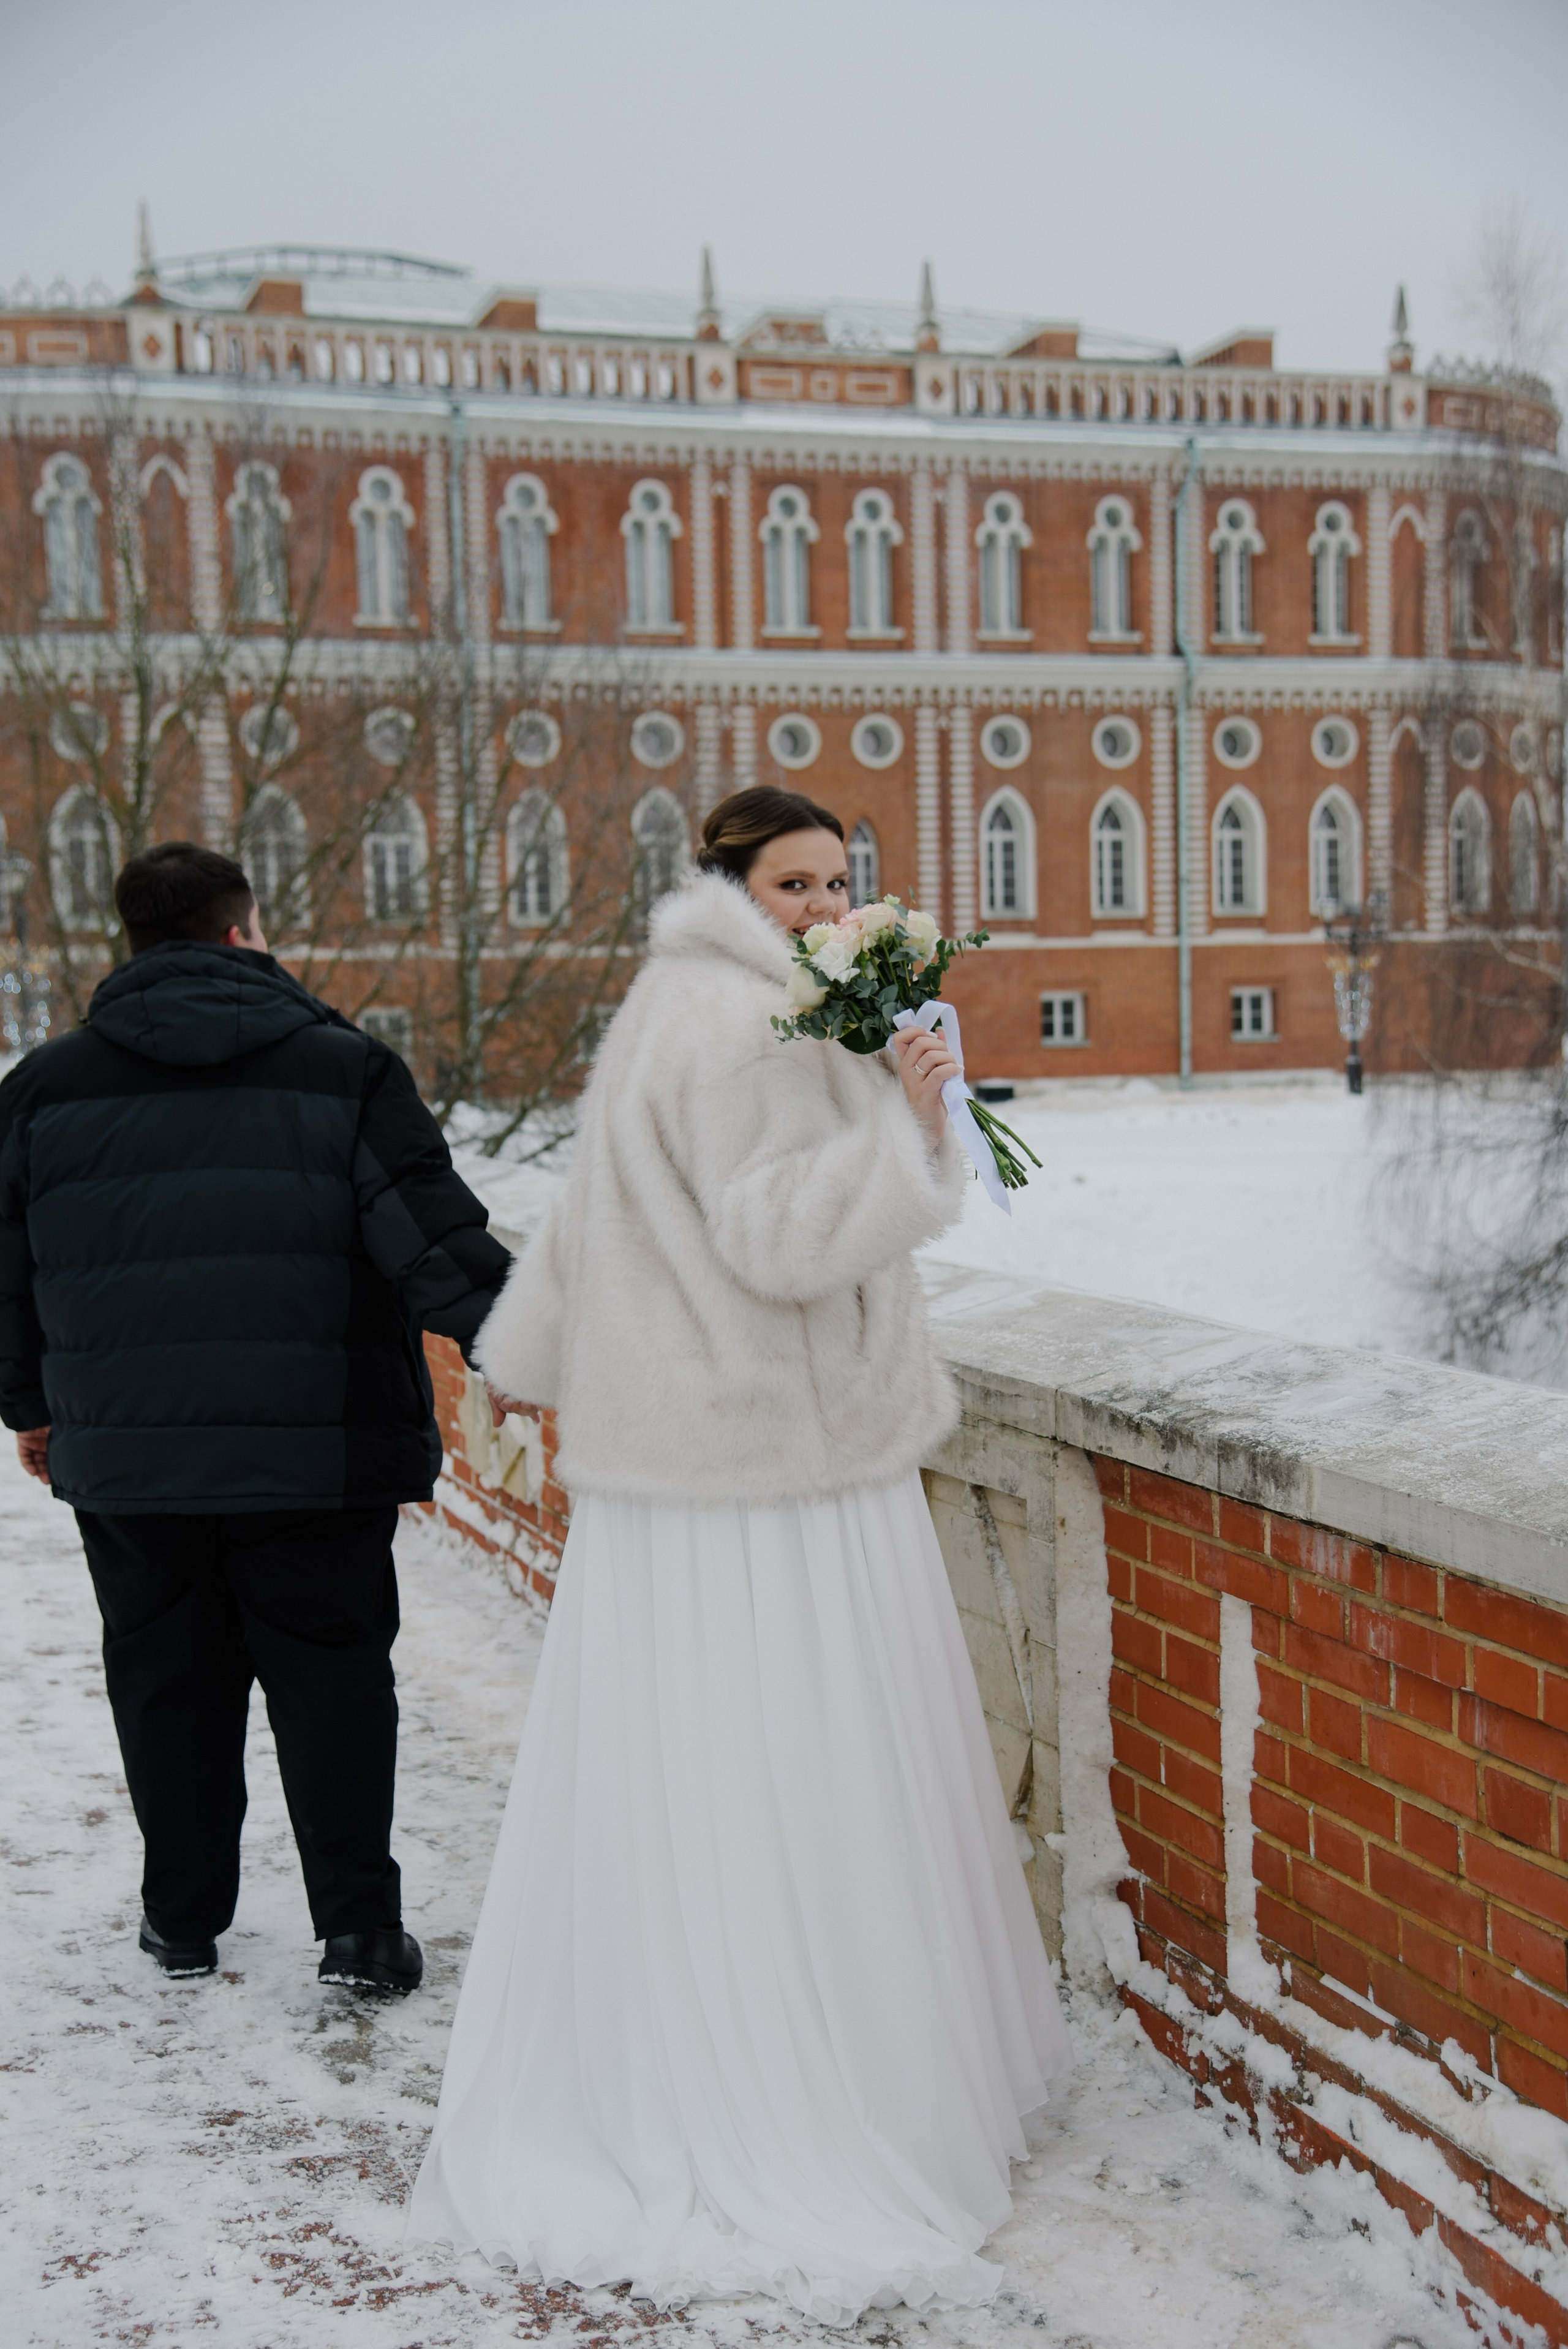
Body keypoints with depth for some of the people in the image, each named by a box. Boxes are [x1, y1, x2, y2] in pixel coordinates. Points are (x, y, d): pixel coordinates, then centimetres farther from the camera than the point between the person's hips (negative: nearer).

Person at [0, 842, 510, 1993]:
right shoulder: (343, 1068, -4)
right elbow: (436, 1241, -8)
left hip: (127, 1458, 3)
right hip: (315, 1455, -2)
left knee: (168, 1680, 15)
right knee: (333, 1678, 7)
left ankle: (184, 1919, 26)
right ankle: (361, 1927, 8)